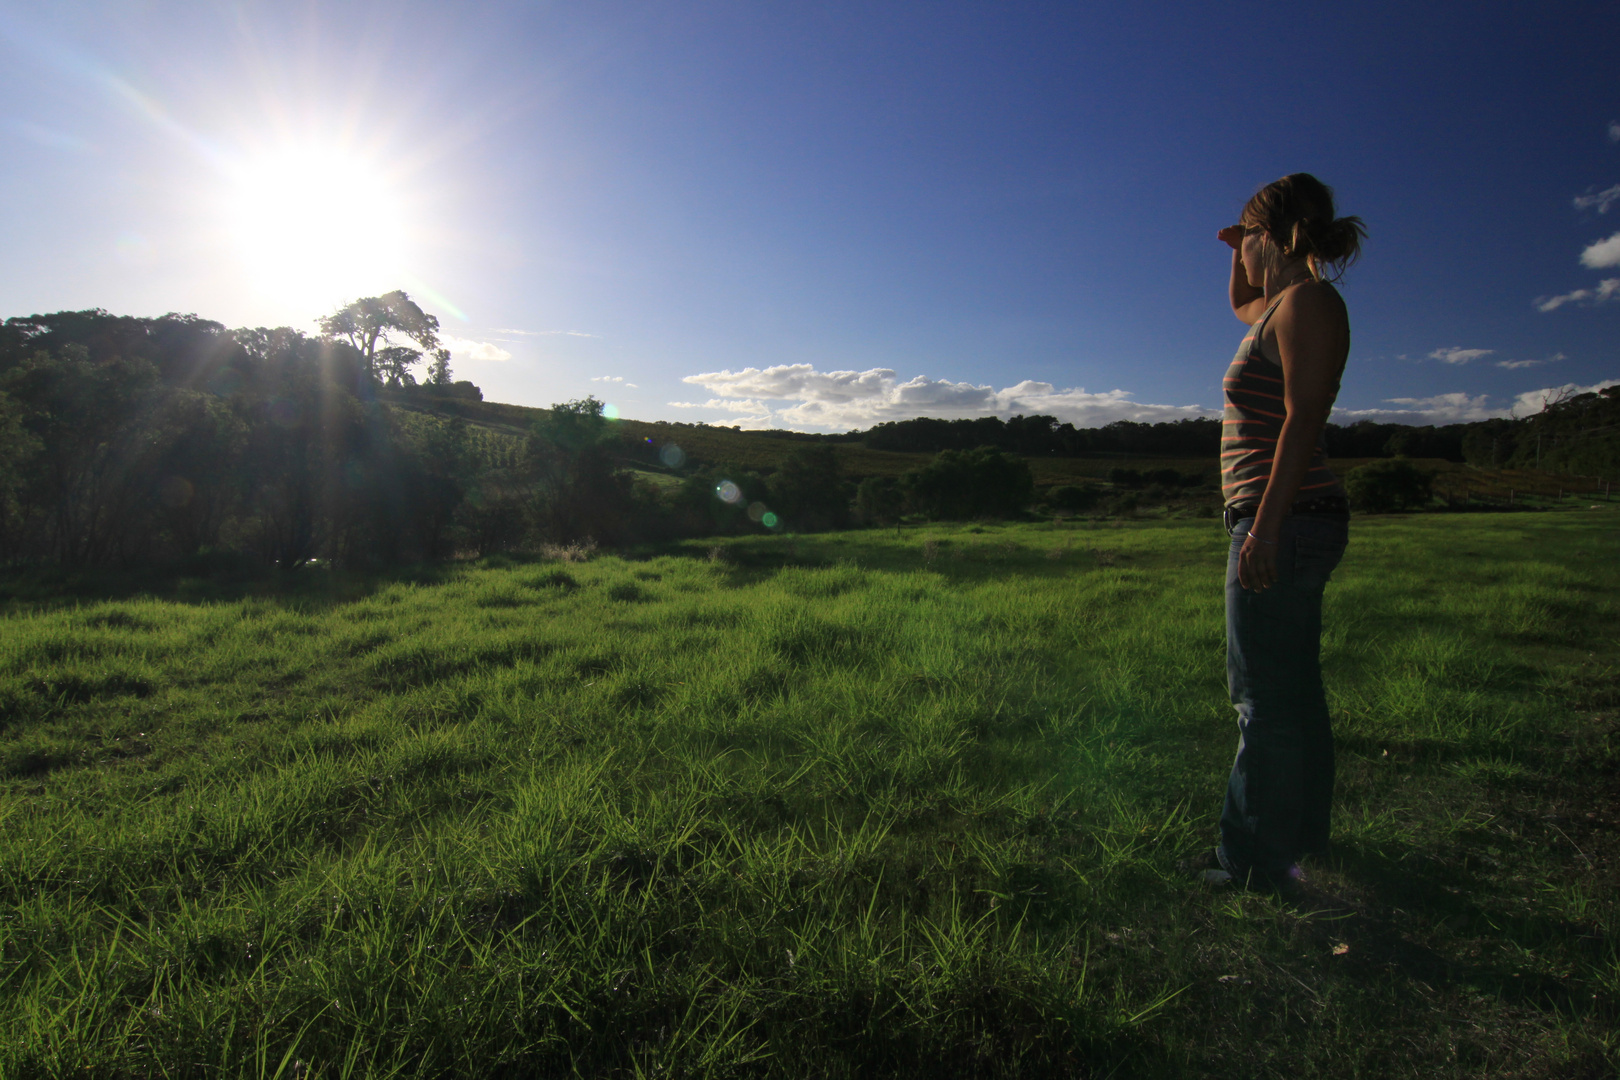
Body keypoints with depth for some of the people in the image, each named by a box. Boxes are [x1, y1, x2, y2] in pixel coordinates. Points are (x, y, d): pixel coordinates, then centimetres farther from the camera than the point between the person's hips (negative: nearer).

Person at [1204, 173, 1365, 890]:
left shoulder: (1307, 300, -11)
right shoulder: (1278, 303, 18)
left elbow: (1302, 420, -20)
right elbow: (1241, 306, 43)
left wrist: (1266, 526, -25)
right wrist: (1242, 256, 25)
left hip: (1284, 520, -11)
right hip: (1285, 525, 11)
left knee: (1269, 697, -5)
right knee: (1290, 691, 19)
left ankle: (1261, 864, 6)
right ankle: (1301, 834, 34)